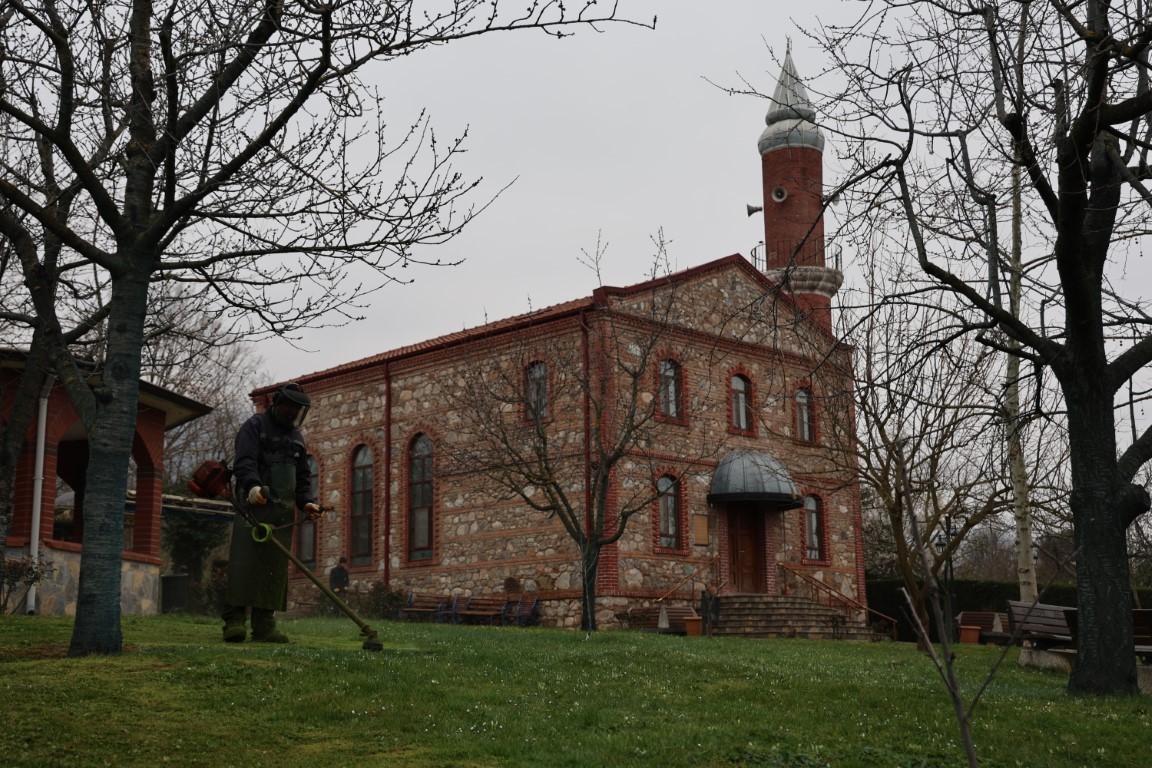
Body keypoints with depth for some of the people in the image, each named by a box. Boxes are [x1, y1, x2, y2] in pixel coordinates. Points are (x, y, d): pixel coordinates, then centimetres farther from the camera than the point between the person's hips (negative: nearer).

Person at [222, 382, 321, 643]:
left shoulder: (296, 436, 23)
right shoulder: (254, 426, 1)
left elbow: (302, 475, 25)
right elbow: (244, 462, -14)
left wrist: (306, 501, 8)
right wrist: (253, 485, -34)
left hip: (283, 511, 6)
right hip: (254, 504, -6)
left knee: (275, 567, 0)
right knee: (244, 561, -14)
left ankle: (265, 626, 0)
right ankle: (235, 621, -15)